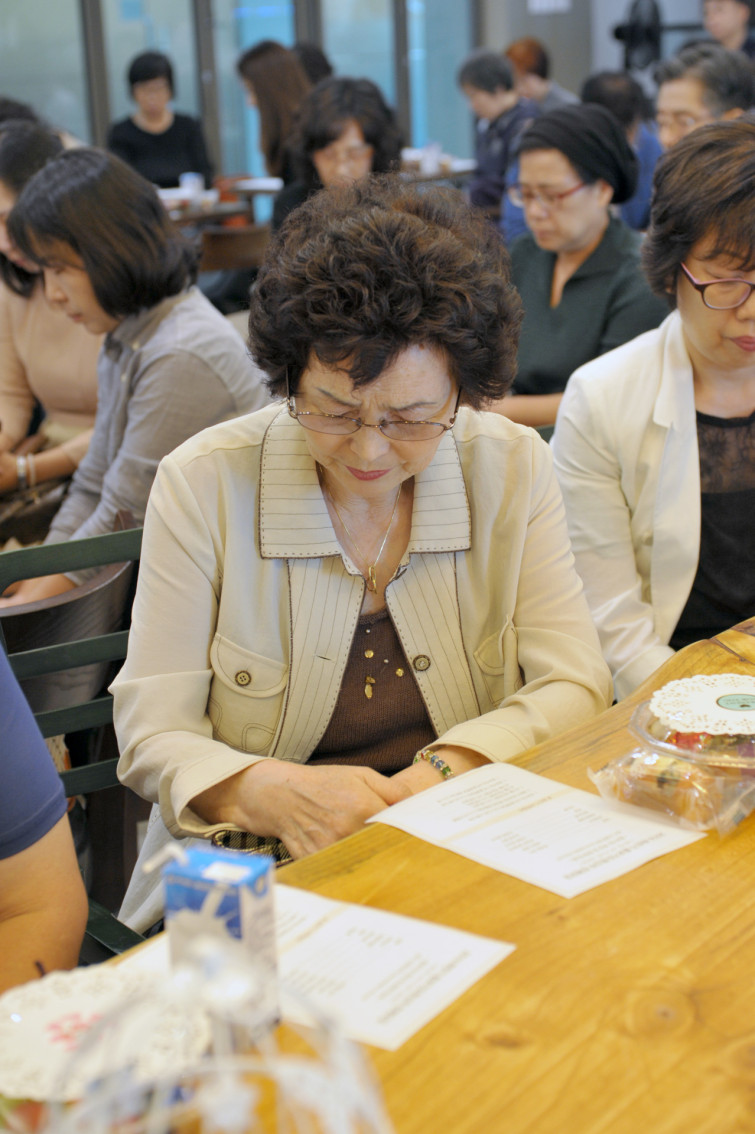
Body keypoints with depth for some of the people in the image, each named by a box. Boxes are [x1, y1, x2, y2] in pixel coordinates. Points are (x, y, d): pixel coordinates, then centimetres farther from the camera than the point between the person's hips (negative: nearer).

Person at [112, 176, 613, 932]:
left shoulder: (514, 470, -3)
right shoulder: (203, 484, -9)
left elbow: (573, 687, -2)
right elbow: (152, 734, -8)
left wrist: (439, 775, -21)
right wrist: (272, 793, -29)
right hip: (254, 876, -2)